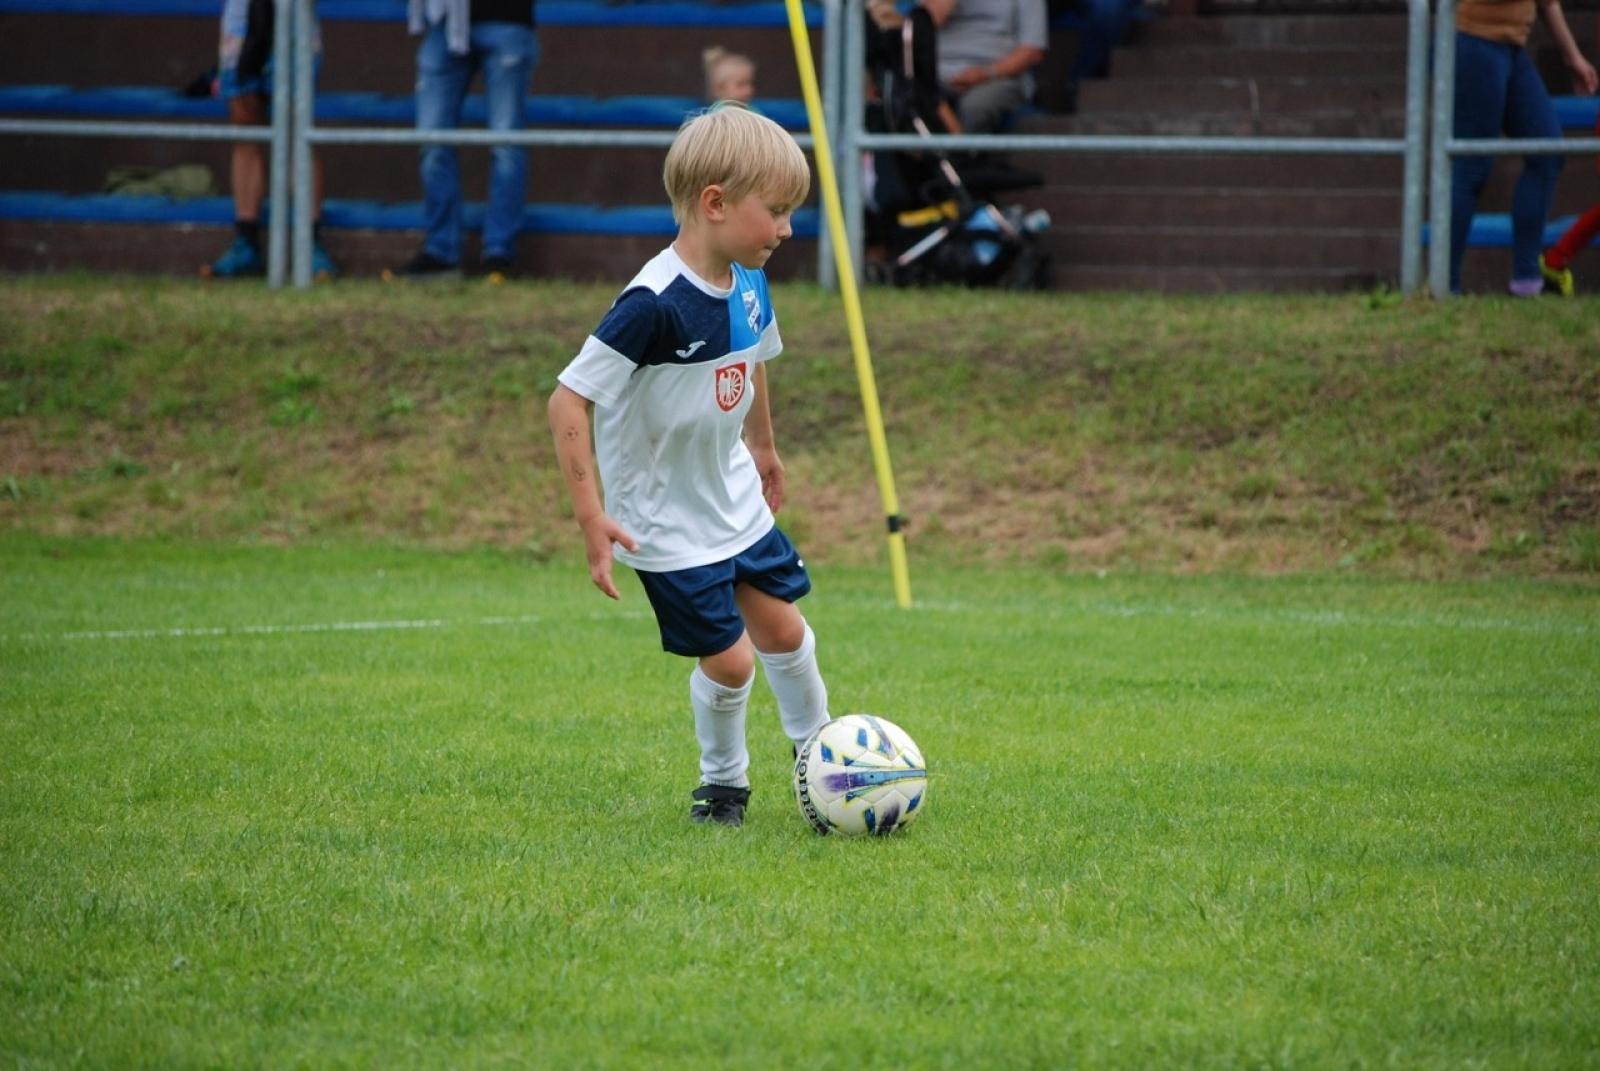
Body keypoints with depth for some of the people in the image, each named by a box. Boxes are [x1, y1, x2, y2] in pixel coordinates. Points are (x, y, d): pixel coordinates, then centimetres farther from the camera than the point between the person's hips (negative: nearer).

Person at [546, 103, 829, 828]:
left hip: (736, 500, 7)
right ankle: (723, 782, 21)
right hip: (667, 522, -7)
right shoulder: (657, 304, -30)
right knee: (729, 661, -4)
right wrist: (591, 516, -31)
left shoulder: (747, 283, -4)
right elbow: (568, 400, -29)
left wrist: (762, 446, 31)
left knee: (784, 631, 12)